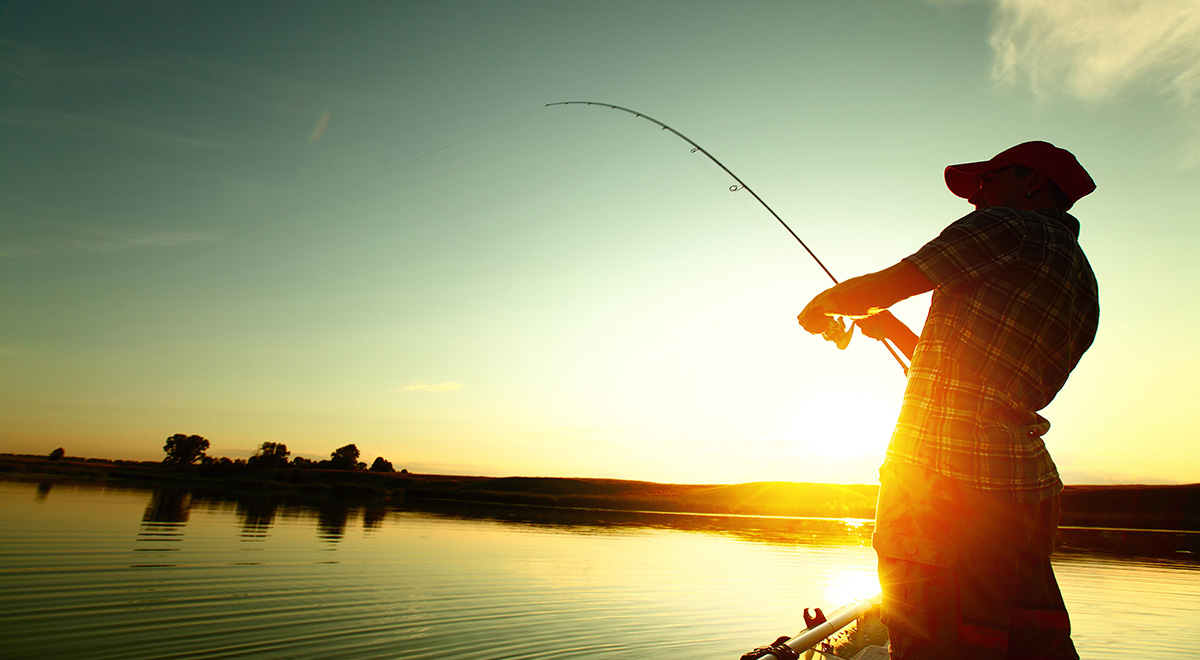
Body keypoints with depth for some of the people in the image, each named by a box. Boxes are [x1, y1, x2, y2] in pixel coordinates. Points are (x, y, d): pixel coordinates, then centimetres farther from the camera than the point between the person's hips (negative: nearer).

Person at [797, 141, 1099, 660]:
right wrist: (893, 329, 28)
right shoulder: (1083, 287, 24)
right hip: (1027, 480, 10)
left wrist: (819, 306, 15)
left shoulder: (1008, 227, -2)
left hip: (941, 473, -9)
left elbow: (879, 288, -5)